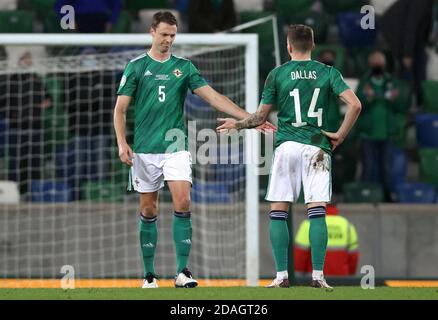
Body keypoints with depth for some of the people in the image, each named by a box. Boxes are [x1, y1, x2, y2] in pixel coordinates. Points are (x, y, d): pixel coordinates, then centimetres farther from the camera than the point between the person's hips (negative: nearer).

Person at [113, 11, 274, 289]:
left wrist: (249, 118, -8)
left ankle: (183, 271, -14)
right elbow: (120, 108, 3)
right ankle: (149, 274, 13)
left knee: (183, 202, -15)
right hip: (145, 150, -1)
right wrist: (122, 143, -9)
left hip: (176, 147, 1)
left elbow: (214, 97, 1)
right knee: (148, 210, 3)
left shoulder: (184, 67, 7)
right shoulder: (136, 67, 3)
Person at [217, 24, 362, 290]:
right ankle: (318, 275, -10)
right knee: (317, 210, -3)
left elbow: (261, 117, 7)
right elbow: (355, 104, -8)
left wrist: (237, 124, 26)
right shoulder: (328, 72, 5)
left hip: (286, 145, 0)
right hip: (317, 147, 0)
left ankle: (282, 275, 1)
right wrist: (340, 136, 3)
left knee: (278, 212, 6)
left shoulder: (277, 74, 3)